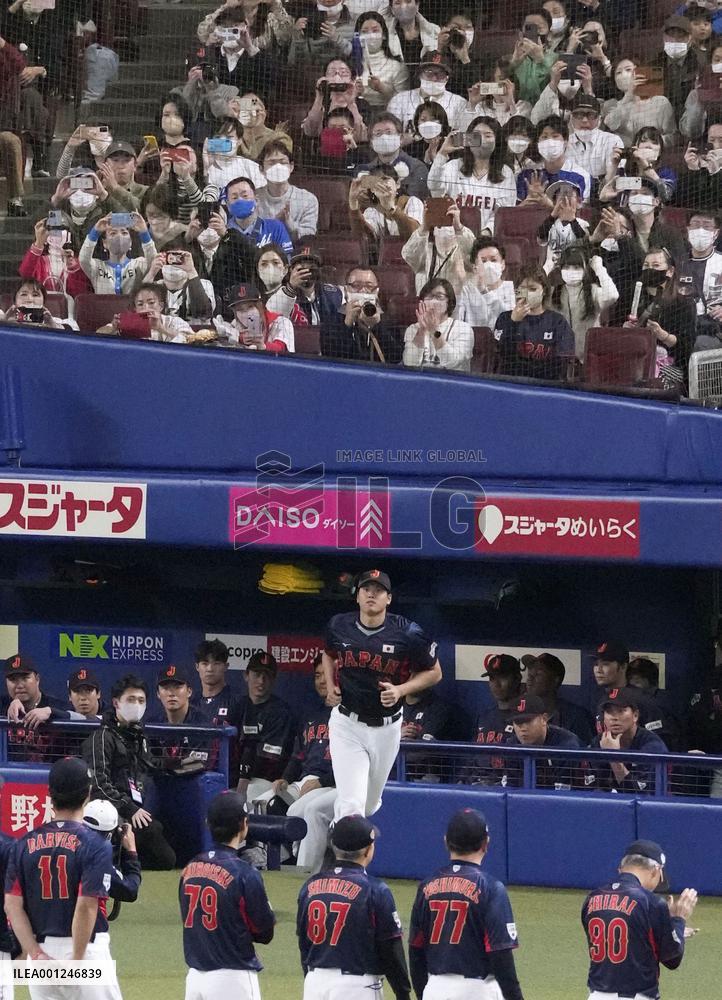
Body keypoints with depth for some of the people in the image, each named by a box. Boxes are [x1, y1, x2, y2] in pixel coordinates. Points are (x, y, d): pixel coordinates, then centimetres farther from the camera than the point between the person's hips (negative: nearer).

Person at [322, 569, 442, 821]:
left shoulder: (407, 634, -12)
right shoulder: (339, 626, -4)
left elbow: (434, 673, 0)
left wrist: (401, 690, -16)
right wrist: (330, 685, 1)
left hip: (386, 728, 1)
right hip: (347, 724, -1)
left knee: (370, 805, 17)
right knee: (351, 805, -16)